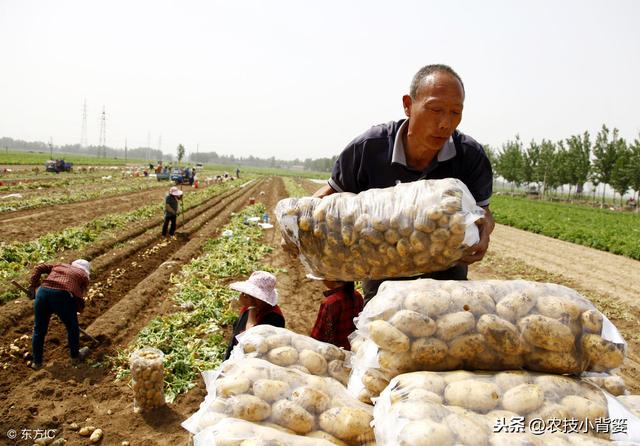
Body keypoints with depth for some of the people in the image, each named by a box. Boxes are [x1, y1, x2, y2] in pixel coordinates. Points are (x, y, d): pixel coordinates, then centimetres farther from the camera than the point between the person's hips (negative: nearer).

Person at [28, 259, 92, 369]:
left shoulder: (60, 266, 31)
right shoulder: (83, 276, 20)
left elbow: (39, 268, 19)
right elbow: (79, 297, 9)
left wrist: (32, 286, 14)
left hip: (43, 293, 4)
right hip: (62, 296, -4)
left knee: (39, 330, 20)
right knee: (72, 327, 20)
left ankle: (36, 362, 29)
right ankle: (75, 355, 36)